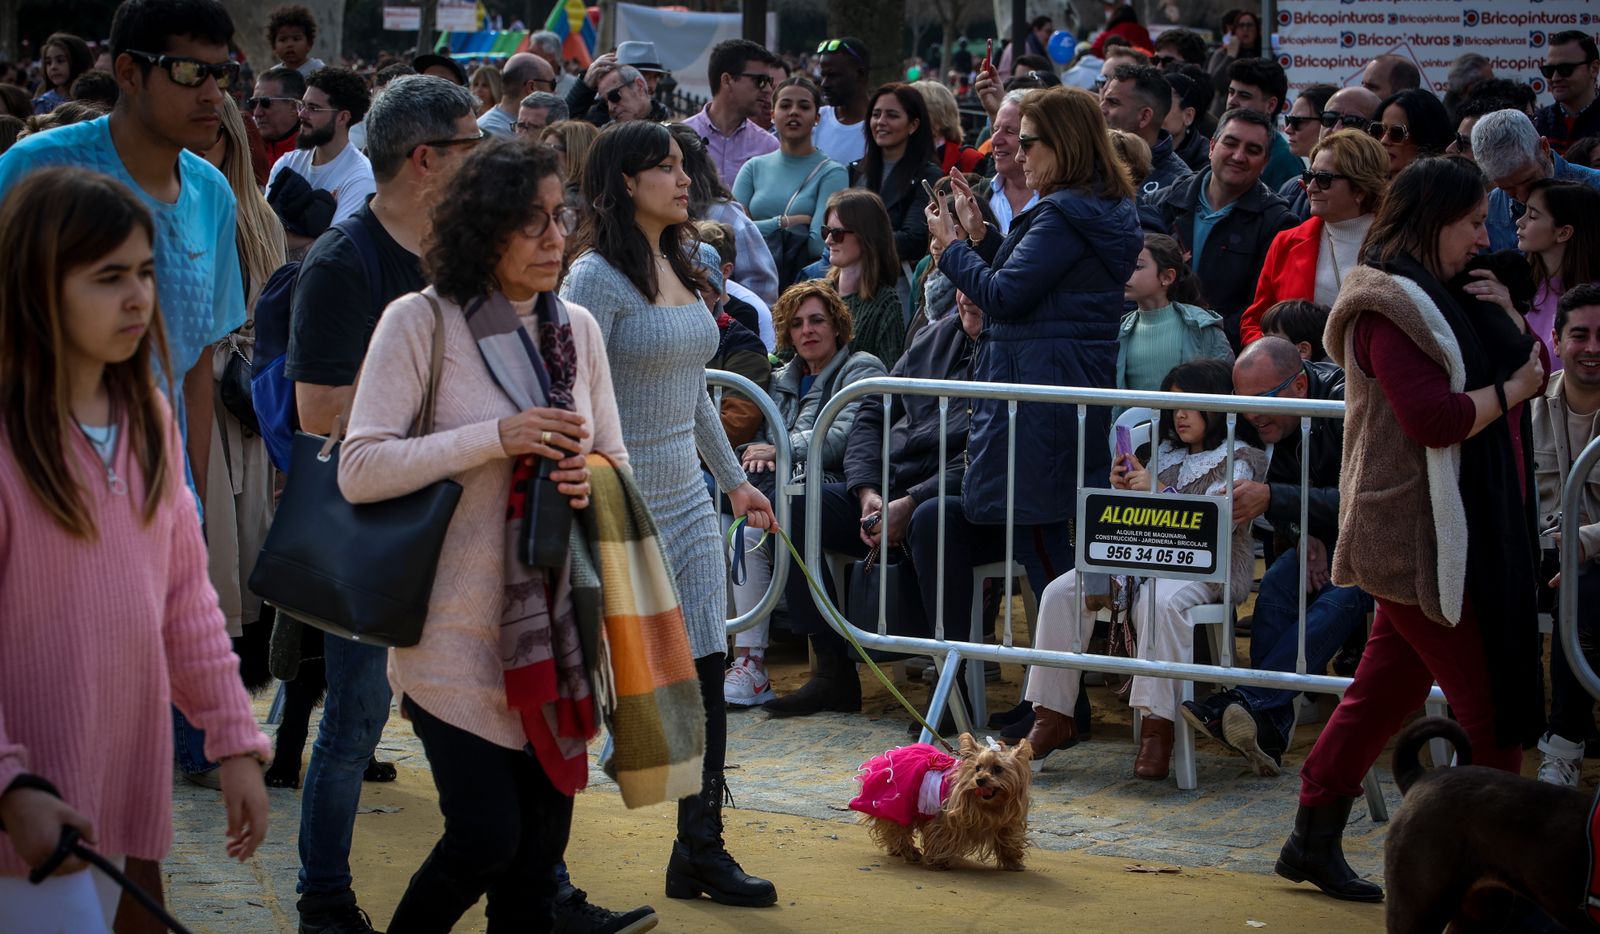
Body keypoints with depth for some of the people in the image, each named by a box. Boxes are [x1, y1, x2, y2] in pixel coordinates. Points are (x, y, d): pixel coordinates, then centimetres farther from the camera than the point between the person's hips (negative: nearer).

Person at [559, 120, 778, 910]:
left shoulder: (680, 268, 13)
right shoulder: (597, 276, -12)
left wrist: (733, 477, 22)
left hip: (687, 498, 8)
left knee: (704, 667, 5)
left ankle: (700, 851, 12)